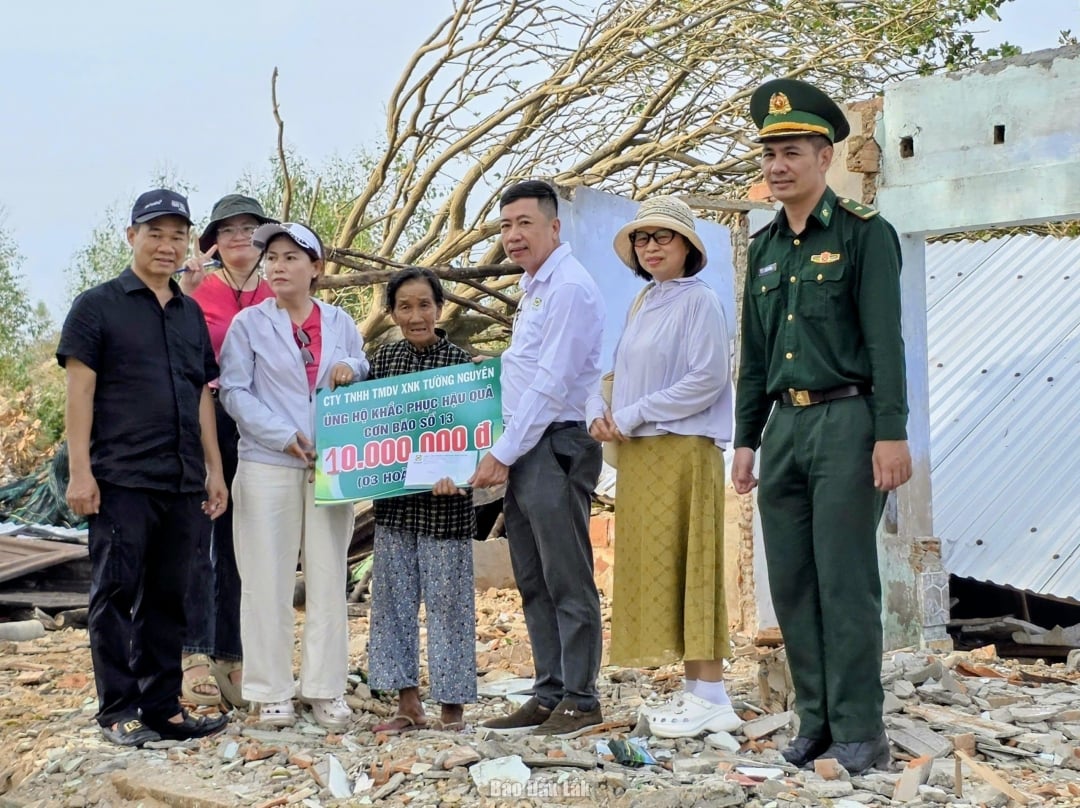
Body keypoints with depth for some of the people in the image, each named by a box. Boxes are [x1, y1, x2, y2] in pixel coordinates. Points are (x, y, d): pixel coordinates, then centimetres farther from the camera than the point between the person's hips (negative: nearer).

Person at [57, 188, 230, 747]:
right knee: (116, 593, 0)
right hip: (121, 479, -5)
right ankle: (118, 711, 8)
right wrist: (79, 471, -12)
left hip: (182, 483, 5)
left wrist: (214, 469, 14)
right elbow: (80, 390, -5)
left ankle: (162, 706, 16)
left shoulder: (191, 314, 17)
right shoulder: (98, 306, 1)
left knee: (167, 597, 9)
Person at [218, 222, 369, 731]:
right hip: (267, 465, -2)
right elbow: (234, 392, -3)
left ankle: (325, 690, 11)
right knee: (268, 581, -1)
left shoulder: (340, 324, 13)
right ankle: (272, 693, 6)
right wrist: (285, 436, -13)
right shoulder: (249, 324, 5)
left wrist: (351, 369, -4)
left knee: (328, 579, 4)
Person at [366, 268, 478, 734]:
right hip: (393, 500, 5)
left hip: (444, 501, -4)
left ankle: (452, 705, 12)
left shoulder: (459, 362, -5)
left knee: (447, 599, 1)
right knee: (392, 598, 8)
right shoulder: (382, 360, 7)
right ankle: (408, 704, 18)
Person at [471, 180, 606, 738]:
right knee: (534, 583, 12)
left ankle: (580, 701, 2)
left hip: (555, 448, -10)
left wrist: (502, 454, -14)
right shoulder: (533, 287, 18)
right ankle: (549, 694, 18)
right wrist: (504, 455, 14)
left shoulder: (568, 287, -11)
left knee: (568, 583, -4)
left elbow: (551, 384, -17)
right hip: (523, 451, 10)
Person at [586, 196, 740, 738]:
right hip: (639, 456, 8)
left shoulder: (698, 301, -6)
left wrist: (632, 415, -13)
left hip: (684, 451, -8)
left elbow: (707, 378, -16)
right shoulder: (640, 305, 17)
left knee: (685, 568, -8)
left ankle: (712, 699, -3)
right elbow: (619, 374, 20)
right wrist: (599, 412, -1)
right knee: (649, 569, 7)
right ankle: (695, 692, 13)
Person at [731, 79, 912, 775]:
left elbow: (885, 340, -10)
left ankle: (860, 733, 1)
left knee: (846, 580, -6)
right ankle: (816, 721, 16)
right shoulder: (764, 248, 15)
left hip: (846, 422, -6)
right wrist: (746, 440, 14)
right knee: (791, 582, 7)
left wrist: (892, 433, -16)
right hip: (785, 425, 7)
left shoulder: (864, 233, -3)